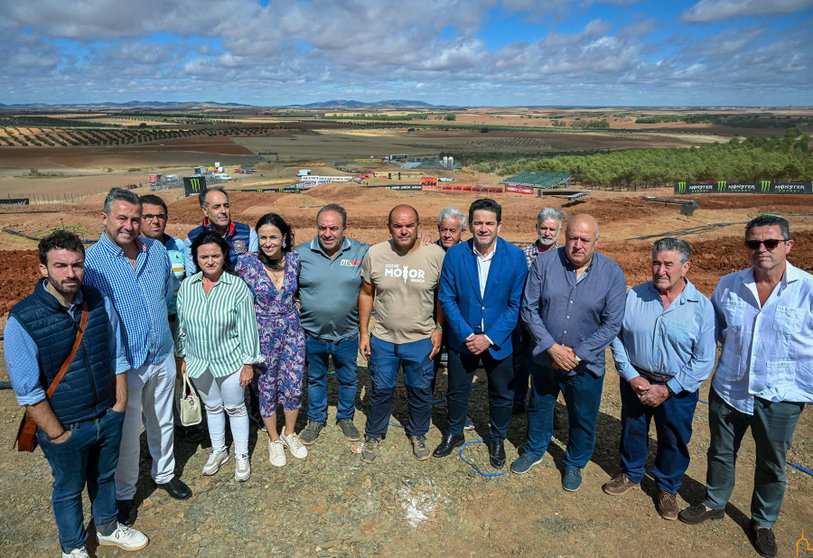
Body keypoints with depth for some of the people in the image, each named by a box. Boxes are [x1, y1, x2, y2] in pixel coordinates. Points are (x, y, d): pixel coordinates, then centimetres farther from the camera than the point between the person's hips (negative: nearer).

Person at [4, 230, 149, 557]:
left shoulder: (100, 303, -9)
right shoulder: (22, 321, -21)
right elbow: (27, 391, -17)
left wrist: (119, 405, 1)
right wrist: (58, 434, -13)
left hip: (109, 418, 4)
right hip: (66, 428, -3)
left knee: (105, 477, 26)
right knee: (69, 489, 21)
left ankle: (108, 528, 53)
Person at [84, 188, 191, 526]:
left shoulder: (156, 250, -3)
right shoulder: (90, 262, -16)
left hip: (163, 357, 4)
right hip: (124, 366, -4)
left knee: (162, 423, 22)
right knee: (127, 435, 12)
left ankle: (164, 473, 45)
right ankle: (123, 494, 36)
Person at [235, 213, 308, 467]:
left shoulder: (295, 259, -6)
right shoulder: (246, 263, -14)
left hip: (292, 331, 2)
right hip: (262, 335, -2)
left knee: (294, 387, 10)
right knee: (267, 388, 12)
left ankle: (290, 433, 36)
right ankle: (274, 439, 34)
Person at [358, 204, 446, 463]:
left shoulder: (435, 254, -11)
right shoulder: (374, 254, -8)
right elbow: (366, 293, 2)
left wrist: (439, 329, -2)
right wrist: (363, 332, 2)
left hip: (421, 340, 0)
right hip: (383, 339, 1)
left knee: (420, 391, 15)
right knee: (381, 390, 15)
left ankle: (418, 434, 41)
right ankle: (373, 435, 38)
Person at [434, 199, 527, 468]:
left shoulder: (515, 257, -13)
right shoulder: (455, 254, -11)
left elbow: (517, 304, -11)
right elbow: (447, 299, -7)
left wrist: (490, 338, -17)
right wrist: (466, 334, -16)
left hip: (499, 341, 0)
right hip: (463, 338, 1)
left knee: (502, 395, 16)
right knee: (457, 391, 18)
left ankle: (497, 440, 43)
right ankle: (454, 433, 45)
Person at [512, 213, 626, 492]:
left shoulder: (612, 273, -13)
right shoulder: (544, 263, -12)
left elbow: (612, 324, -12)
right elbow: (529, 309, -10)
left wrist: (577, 354, -17)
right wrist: (552, 347, -18)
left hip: (586, 365, -1)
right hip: (544, 357, 1)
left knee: (583, 419, 16)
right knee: (539, 407, 22)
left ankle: (575, 464, 44)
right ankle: (534, 450, 49)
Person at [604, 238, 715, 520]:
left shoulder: (702, 307, -13)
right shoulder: (634, 296, -8)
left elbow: (704, 360, -11)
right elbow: (617, 338, -3)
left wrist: (667, 390, -13)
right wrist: (632, 377, -11)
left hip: (678, 389, -1)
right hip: (635, 381, 2)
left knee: (674, 442, 15)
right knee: (632, 430, 20)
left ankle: (667, 488, 41)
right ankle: (631, 474, 46)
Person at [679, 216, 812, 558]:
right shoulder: (728, 286, -5)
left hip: (780, 400, -2)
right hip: (728, 390, 2)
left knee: (771, 465, 18)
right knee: (721, 453, 20)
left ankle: (763, 522, 42)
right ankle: (714, 503, 44)